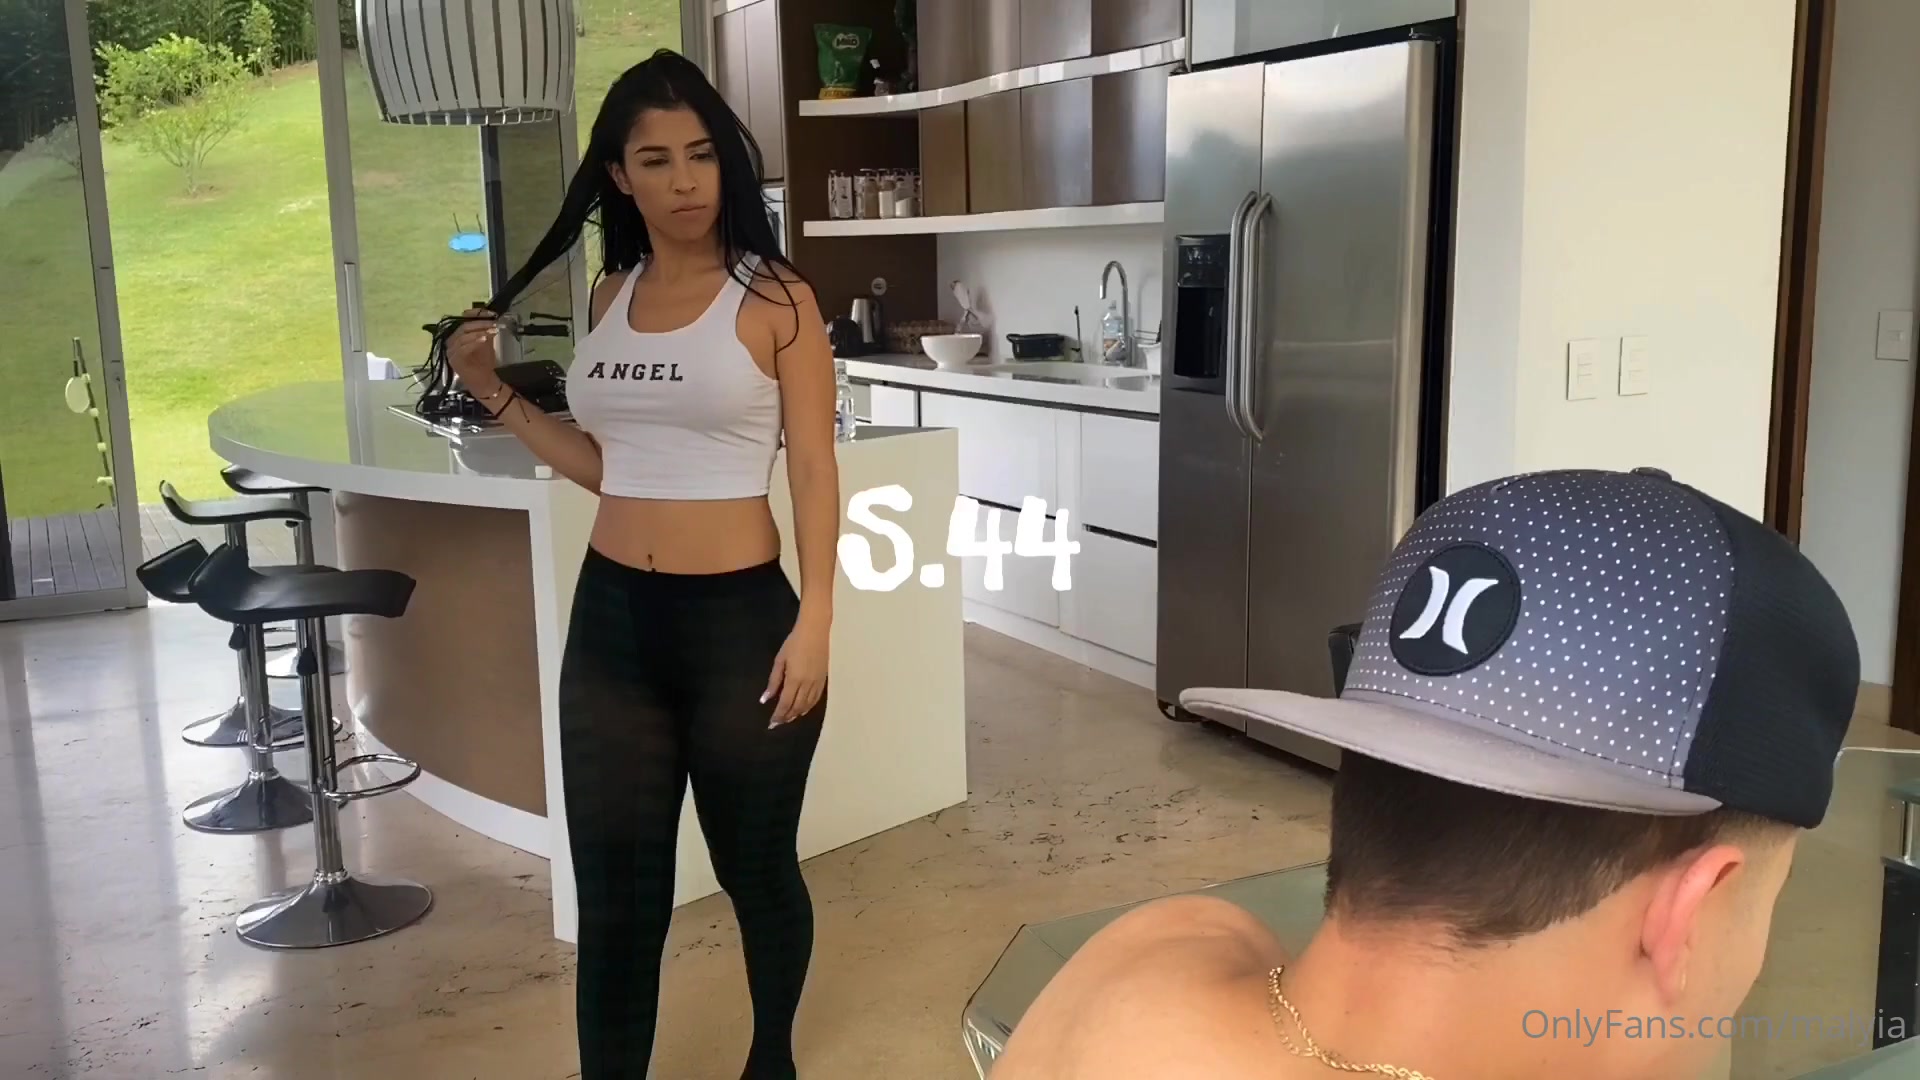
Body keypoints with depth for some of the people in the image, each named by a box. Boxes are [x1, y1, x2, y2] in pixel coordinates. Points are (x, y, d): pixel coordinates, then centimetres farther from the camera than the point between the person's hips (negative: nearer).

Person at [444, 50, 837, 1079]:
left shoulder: (775, 299, -6)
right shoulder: (610, 296, 9)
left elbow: (815, 472, -7)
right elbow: (605, 464, 15)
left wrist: (813, 623, -13)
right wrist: (495, 393, 7)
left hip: (738, 617, -4)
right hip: (611, 618, 4)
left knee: (757, 869, 15)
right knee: (615, 896, 9)